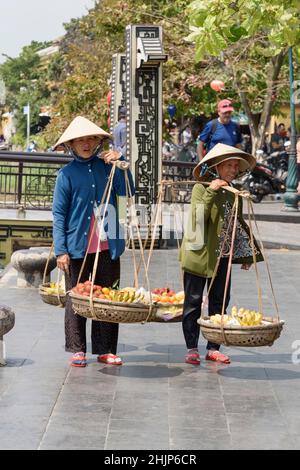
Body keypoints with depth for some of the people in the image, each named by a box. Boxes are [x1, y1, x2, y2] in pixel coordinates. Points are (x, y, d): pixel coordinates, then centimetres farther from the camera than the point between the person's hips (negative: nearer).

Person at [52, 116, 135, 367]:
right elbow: (59, 213, -2)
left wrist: (121, 162, -11)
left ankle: (106, 349, 15)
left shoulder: (106, 166, 7)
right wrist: (61, 250, -8)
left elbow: (127, 191, -6)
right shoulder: (67, 174, 0)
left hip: (108, 246, 2)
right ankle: (77, 349, 14)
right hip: (77, 247, -2)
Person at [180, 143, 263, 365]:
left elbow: (239, 224, 19)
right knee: (194, 301, 0)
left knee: (219, 302, 7)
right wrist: (211, 192, -26)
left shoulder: (234, 194, 10)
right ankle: (192, 349, 7)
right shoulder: (201, 188, -7)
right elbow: (198, 218, -20)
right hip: (199, 255, -6)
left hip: (223, 256, 6)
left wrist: (246, 254, 17)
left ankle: (213, 348, 15)